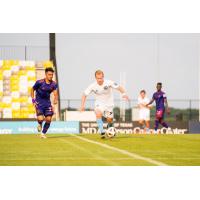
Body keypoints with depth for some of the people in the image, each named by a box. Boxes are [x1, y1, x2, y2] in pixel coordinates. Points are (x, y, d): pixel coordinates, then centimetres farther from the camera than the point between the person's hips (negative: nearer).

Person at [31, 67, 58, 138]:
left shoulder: (54, 84, -5)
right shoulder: (39, 82, -14)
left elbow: (55, 93, -11)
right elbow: (32, 90, 0)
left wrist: (55, 100, -32)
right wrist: (33, 99, -8)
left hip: (47, 103, 4)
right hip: (39, 103, -4)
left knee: (48, 119, -2)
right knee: (40, 119, -18)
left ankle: (43, 133, 21)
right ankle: (39, 124, 21)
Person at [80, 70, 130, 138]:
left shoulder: (109, 83, -22)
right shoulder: (93, 86, -18)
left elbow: (119, 87, -17)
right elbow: (84, 95, -8)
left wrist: (124, 94, -36)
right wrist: (82, 105, -15)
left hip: (109, 103, 0)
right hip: (99, 103, 0)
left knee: (109, 119, 1)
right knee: (98, 114, -30)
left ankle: (109, 126, 38)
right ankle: (102, 131, -27)